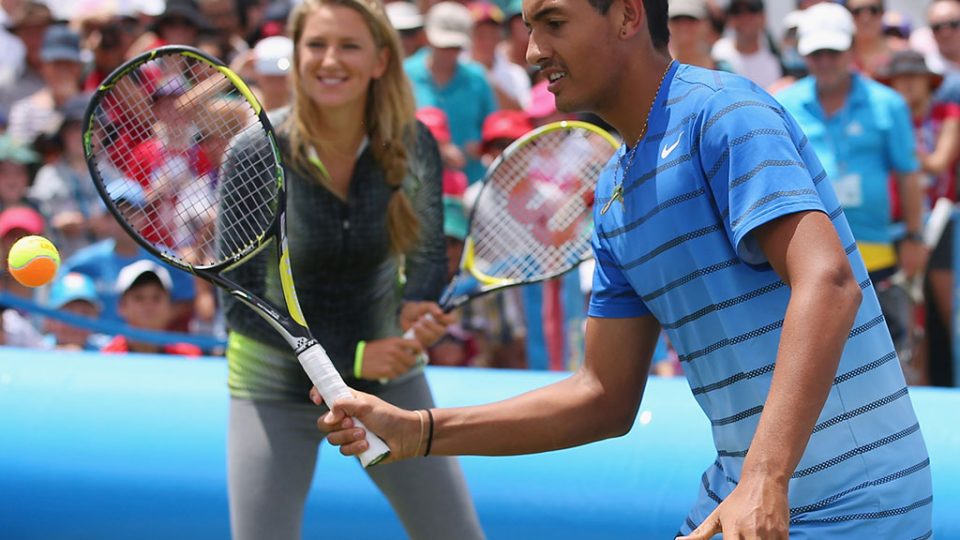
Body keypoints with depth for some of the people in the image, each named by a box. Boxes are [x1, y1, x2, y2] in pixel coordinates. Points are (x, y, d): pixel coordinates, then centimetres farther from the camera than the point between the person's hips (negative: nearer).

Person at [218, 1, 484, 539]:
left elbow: (429, 257, 2)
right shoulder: (254, 156, -20)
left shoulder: (414, 145, -12)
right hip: (277, 387, -3)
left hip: (389, 380, 3)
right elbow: (240, 303, -17)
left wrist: (417, 310, -22)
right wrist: (352, 355, -25)